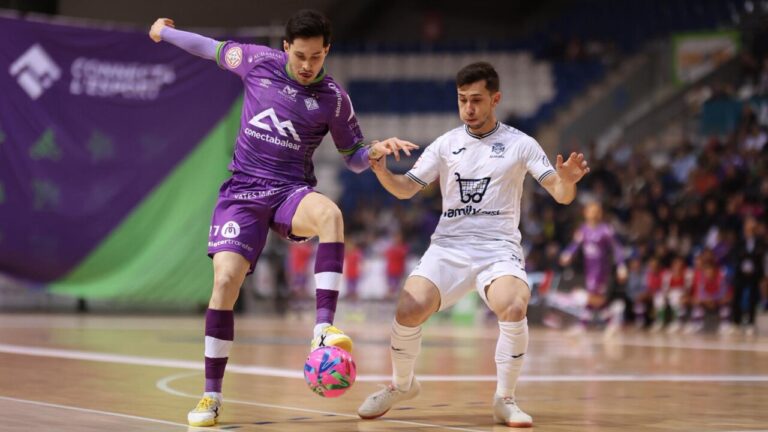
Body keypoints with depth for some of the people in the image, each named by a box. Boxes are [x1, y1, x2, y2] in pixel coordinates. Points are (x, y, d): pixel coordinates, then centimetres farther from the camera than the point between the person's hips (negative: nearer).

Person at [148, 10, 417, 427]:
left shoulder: (333, 98, -2)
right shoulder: (258, 62, 0)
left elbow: (354, 158, 7)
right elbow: (214, 49, 20)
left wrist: (376, 150, -15)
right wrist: (166, 32, 32)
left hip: (291, 191, -1)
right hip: (243, 189, 1)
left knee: (330, 213, -37)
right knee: (225, 279, -16)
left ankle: (323, 327, -41)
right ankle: (211, 395, -3)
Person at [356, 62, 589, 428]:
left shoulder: (520, 144, 2)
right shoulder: (446, 145, 9)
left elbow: (561, 195, -2)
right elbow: (405, 189, 8)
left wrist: (567, 181, -26)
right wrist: (381, 171, -14)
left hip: (499, 250, -2)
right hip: (448, 248, 2)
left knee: (513, 307, -32)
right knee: (409, 309, -22)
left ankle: (505, 400, -12)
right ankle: (401, 385, 7)